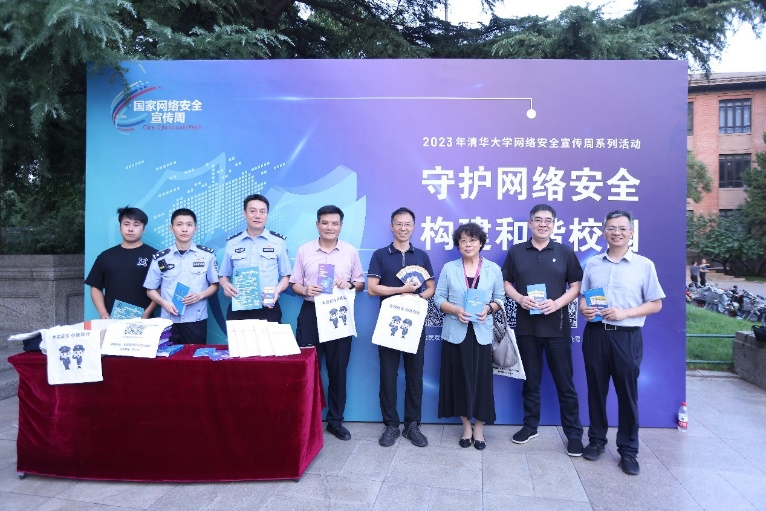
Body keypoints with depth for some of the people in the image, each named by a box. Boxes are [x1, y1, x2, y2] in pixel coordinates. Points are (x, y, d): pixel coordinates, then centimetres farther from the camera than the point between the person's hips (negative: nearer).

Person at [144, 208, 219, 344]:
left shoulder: (207, 255, 1)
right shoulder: (160, 258, 2)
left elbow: (215, 285, 7)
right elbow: (151, 290, 9)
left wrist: (200, 295, -11)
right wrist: (164, 302, -9)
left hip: (196, 321, 0)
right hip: (169, 320, 1)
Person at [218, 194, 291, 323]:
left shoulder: (278, 242, 3)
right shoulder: (232, 243, 9)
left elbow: (286, 276, 7)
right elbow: (223, 275, 16)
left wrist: (277, 290, -12)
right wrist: (225, 285, -7)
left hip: (268, 309, -1)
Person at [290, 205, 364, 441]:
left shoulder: (351, 251, 4)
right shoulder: (304, 250, 4)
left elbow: (361, 283, 8)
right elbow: (294, 283, 6)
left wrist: (350, 284, -13)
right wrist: (305, 290, -15)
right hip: (310, 313, 0)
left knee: (338, 368, 7)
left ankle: (335, 420, 21)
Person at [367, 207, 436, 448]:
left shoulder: (422, 256, 10)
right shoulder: (380, 255, 2)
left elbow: (431, 288, 10)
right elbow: (372, 288, -6)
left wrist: (415, 297, -11)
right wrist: (402, 290, -14)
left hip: (415, 322, 2)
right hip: (388, 321, -2)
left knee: (415, 374, 6)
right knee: (388, 374, 3)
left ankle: (412, 425, 18)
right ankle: (391, 425, 15)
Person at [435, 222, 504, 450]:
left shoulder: (493, 269, 5)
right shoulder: (449, 268, 4)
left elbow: (500, 298, 7)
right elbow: (439, 298, 2)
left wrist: (488, 308, -13)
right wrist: (455, 310, -15)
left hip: (481, 332, 0)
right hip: (456, 332, 0)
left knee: (481, 379, 2)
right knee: (460, 379, 6)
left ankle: (479, 427, 19)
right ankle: (466, 426, 22)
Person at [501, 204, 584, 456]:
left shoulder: (565, 252, 3)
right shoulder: (516, 252, 6)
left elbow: (576, 285, 2)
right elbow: (506, 282, 8)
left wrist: (557, 303, -14)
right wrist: (519, 298, -12)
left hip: (557, 326, -1)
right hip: (526, 326, 2)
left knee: (565, 382, 4)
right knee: (530, 379, 13)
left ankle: (574, 434, 15)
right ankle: (530, 426, 27)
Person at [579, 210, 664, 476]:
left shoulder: (644, 265, -1)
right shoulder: (592, 263, 7)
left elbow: (656, 304, 0)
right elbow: (583, 296, 15)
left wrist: (625, 313, -15)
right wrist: (584, 309, -8)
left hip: (627, 336, -2)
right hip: (595, 334, 3)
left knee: (627, 393, 5)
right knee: (596, 389, 11)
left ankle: (628, 450, 18)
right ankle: (596, 440, 27)